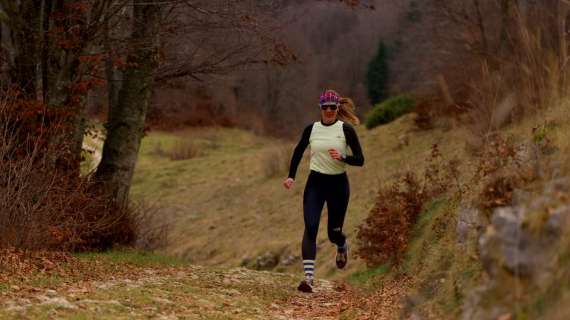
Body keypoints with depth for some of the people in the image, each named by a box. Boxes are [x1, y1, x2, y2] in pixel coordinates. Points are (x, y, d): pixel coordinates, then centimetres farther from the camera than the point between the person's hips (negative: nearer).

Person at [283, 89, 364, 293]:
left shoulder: (346, 129, -6)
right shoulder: (311, 129, 2)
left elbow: (360, 160, -7)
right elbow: (298, 151, 17)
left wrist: (342, 157, -26)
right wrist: (291, 176, 7)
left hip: (338, 184, -1)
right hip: (315, 183, 1)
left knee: (334, 232, 8)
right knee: (310, 228, -16)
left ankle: (342, 246, 48)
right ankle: (308, 277, -21)